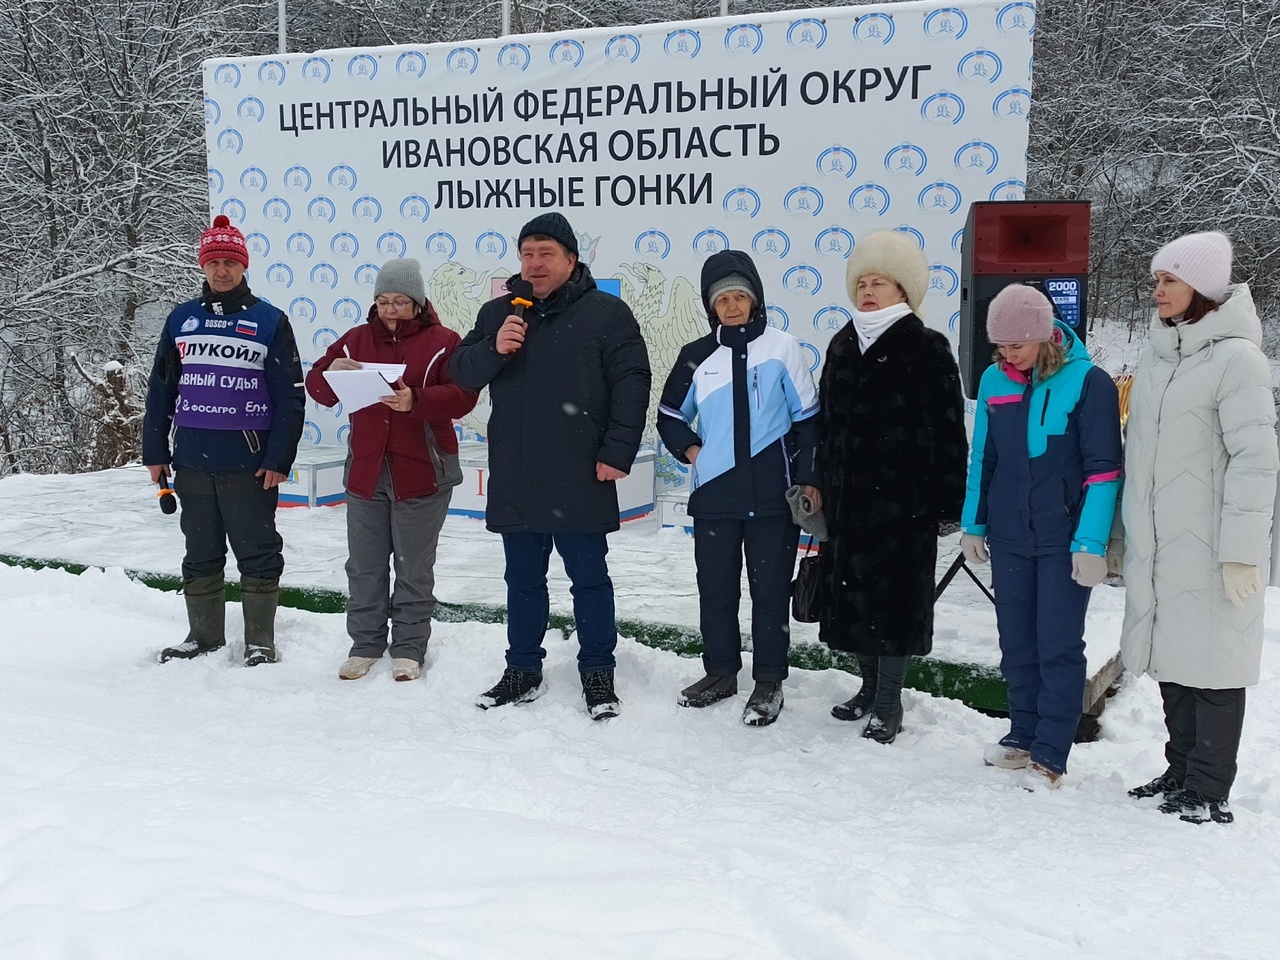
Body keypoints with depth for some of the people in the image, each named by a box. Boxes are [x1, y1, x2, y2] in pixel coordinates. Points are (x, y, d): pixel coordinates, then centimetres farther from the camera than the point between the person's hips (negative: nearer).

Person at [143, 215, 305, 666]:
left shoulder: (270, 321, -2)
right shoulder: (182, 319, 9)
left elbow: (290, 396, -4)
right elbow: (160, 389, 12)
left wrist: (279, 460, -10)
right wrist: (155, 452, 8)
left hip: (248, 464, -4)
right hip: (192, 461, 4)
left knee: (257, 554, 4)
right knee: (200, 554, 13)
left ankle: (260, 640, 15)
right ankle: (204, 633, 27)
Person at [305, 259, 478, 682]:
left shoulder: (442, 342, -3)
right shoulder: (356, 339, 9)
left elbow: (462, 395, -14)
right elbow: (317, 388, 7)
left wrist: (415, 401, -29)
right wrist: (330, 373, -16)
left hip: (421, 471, -4)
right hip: (365, 470, 4)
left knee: (414, 567, 7)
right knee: (364, 565, 10)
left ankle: (409, 648, 18)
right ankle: (365, 644, 23)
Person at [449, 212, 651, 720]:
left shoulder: (606, 313, -3)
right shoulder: (497, 313, 9)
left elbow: (631, 384, -7)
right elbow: (461, 372, 6)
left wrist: (617, 453, -13)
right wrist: (493, 349, -14)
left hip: (580, 481, -4)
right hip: (514, 481, 4)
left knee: (589, 578, 7)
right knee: (523, 579, 15)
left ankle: (598, 673, 19)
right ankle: (522, 672, 27)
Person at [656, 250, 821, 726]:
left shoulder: (782, 348, -2)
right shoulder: (697, 357, 5)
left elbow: (807, 418, 2)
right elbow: (670, 415, 18)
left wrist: (809, 479, -2)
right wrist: (688, 449, 1)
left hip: (772, 495, -3)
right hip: (714, 495, 3)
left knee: (770, 589, 5)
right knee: (715, 589, 12)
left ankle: (769, 681, 17)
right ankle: (720, 672, 28)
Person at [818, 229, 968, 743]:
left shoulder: (927, 349, -6)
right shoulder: (842, 346, 12)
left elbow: (949, 430, -8)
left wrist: (948, 500, -11)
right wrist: (822, 485, 15)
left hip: (905, 497, -6)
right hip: (849, 494, 6)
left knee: (895, 594, -1)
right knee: (853, 589, 11)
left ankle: (888, 703, 10)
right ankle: (871, 688, 27)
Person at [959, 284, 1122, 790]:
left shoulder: (1088, 382, -11)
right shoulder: (994, 381, 3)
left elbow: (1103, 470, -11)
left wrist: (1090, 543, -15)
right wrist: (973, 524, 12)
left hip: (1064, 540, -5)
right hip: (1009, 537, 5)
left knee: (1059, 647, 0)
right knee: (1017, 643, 13)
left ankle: (1049, 754, 8)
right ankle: (1023, 734, 26)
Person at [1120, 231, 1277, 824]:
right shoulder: (1156, 355, 12)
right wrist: (1126, 533, 17)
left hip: (1208, 547, -7)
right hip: (1155, 544, 7)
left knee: (1212, 661, -1)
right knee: (1170, 657, 14)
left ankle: (1208, 792, 9)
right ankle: (1181, 771, 27)